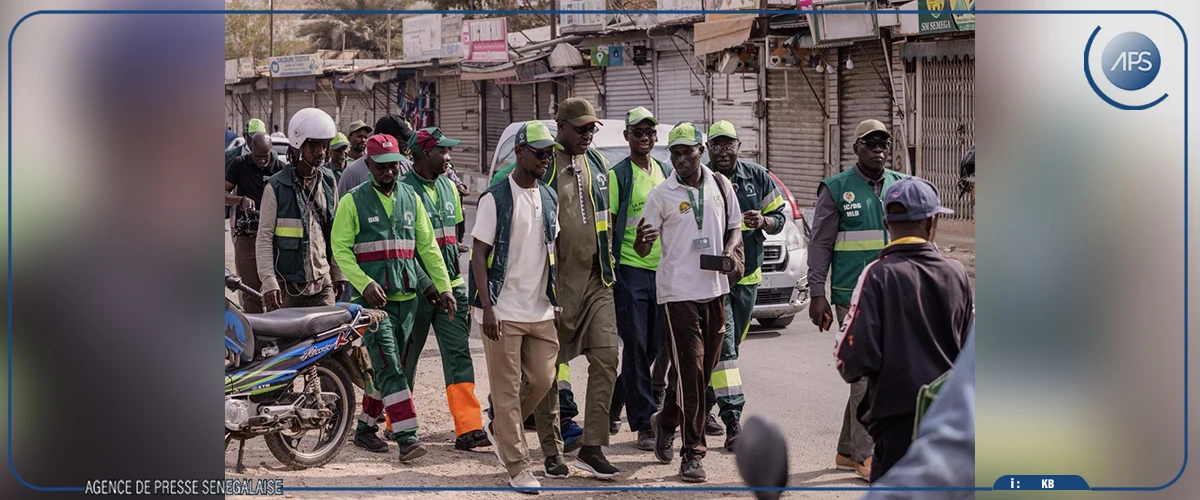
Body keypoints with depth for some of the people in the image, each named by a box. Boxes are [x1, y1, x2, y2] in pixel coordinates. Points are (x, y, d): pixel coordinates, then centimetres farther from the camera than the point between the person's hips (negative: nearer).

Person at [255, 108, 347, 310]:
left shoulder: (328, 182, 10)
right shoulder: (277, 186, -4)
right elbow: (264, 238, -5)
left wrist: (338, 274, 15)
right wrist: (268, 282, -13)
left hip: (322, 284, 4)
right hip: (287, 286, -4)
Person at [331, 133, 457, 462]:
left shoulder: (411, 199, 12)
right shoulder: (353, 202, -2)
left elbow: (427, 246, 14)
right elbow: (341, 249, -6)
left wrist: (443, 287, 6)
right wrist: (365, 284, -19)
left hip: (406, 296, 5)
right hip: (372, 298, -5)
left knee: (390, 367, 10)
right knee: (389, 366, -13)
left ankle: (365, 427, 24)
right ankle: (407, 436, -18)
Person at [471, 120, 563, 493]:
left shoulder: (550, 199, 11)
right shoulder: (495, 199, -8)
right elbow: (479, 256, -8)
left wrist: (558, 301, 10)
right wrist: (487, 307, -15)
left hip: (542, 311, 6)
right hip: (504, 312, -6)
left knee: (542, 380, 5)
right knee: (507, 389, -1)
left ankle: (499, 427, 31)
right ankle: (518, 467, 4)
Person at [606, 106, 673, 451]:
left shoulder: (667, 173, 14)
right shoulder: (618, 176, -3)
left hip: (663, 269, 6)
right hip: (630, 269, -6)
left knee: (654, 346, 9)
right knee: (636, 345, -6)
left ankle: (614, 398, 31)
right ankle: (644, 424, -3)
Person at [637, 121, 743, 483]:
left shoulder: (720, 186, 7)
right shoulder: (661, 195, -4)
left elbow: (734, 228, 18)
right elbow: (642, 250, -4)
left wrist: (730, 251, -4)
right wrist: (643, 239, -28)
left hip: (715, 288, 5)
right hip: (678, 290, -5)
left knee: (703, 371, 12)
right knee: (690, 372, -9)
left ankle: (666, 422, 37)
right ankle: (693, 453, -5)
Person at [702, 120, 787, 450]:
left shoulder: (758, 177, 5)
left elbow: (779, 217, 10)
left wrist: (763, 221, -12)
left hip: (747, 276, 5)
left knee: (730, 346, 14)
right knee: (723, 347, -14)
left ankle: (703, 407, 30)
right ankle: (733, 421, -19)